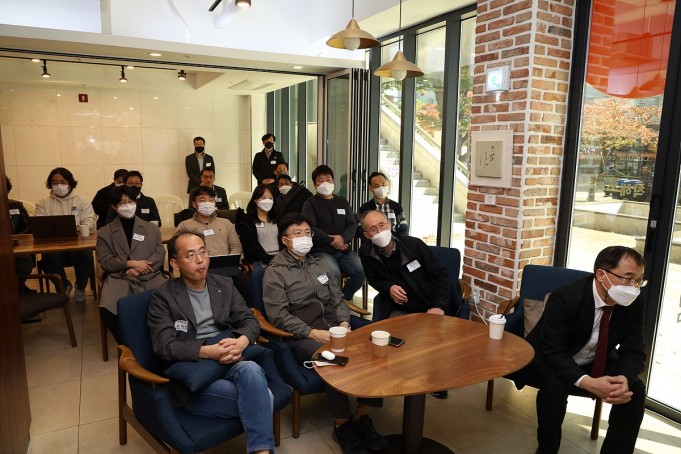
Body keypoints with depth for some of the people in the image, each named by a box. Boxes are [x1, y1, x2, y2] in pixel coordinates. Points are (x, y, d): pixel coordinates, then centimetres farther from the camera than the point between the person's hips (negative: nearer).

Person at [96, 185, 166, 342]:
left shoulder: (152, 228, 17)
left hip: (149, 276, 1)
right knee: (107, 308, -31)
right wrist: (132, 263, -10)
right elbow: (105, 262, 4)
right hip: (119, 278, 0)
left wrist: (139, 269, -10)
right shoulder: (105, 233, 14)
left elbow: (160, 255, 7)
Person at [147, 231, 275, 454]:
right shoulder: (163, 297, 0)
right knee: (261, 397, -28)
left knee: (251, 370, -34)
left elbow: (249, 320, 8)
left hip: (230, 362, 4)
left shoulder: (224, 285, 13)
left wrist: (240, 343, -16)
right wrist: (208, 351, -24)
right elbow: (165, 346, -10)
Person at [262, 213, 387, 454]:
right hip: (302, 338, -5)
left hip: (334, 330, 6)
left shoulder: (319, 264, 19)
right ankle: (342, 425, -12)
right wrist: (313, 333, -19)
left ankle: (361, 418, -6)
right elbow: (279, 316, -10)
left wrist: (344, 322, -2)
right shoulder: (274, 272, -1)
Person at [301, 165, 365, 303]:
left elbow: (352, 224, 8)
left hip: (344, 250, 4)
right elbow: (310, 228, -8)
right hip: (321, 250, -4)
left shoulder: (342, 202, 18)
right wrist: (331, 240, -14)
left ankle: (345, 298, 7)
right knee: (334, 274, -32)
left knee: (362, 271, -19)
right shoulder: (310, 203, 5)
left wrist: (343, 238, -13)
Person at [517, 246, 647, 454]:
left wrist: (624, 379, -33)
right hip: (550, 360, -5)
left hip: (595, 364, 5)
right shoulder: (565, 298, -30)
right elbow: (553, 352, -30)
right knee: (555, 385, -33)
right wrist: (587, 382, -46)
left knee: (636, 389, -16)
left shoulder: (634, 303, -14)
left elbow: (634, 352, -10)